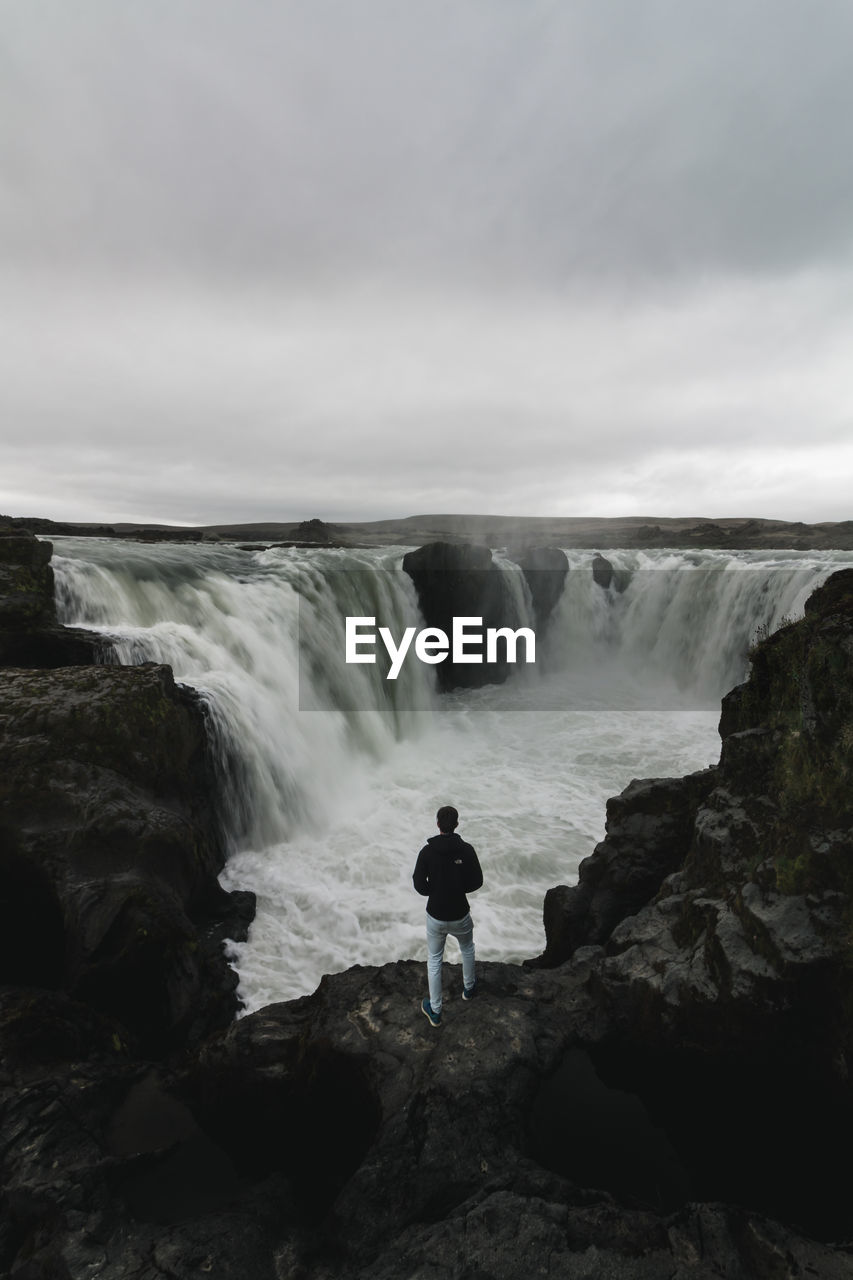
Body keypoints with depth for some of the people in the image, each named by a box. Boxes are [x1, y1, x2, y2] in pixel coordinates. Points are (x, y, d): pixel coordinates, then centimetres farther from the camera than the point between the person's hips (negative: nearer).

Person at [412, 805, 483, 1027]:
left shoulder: (427, 851, -17)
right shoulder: (466, 850, -16)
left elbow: (419, 885, -14)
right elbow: (476, 882, -8)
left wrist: (435, 891, 5)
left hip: (435, 917, 0)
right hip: (460, 916, 1)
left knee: (434, 960, 19)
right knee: (467, 948, 31)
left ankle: (435, 1011, 27)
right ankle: (468, 988, 51)